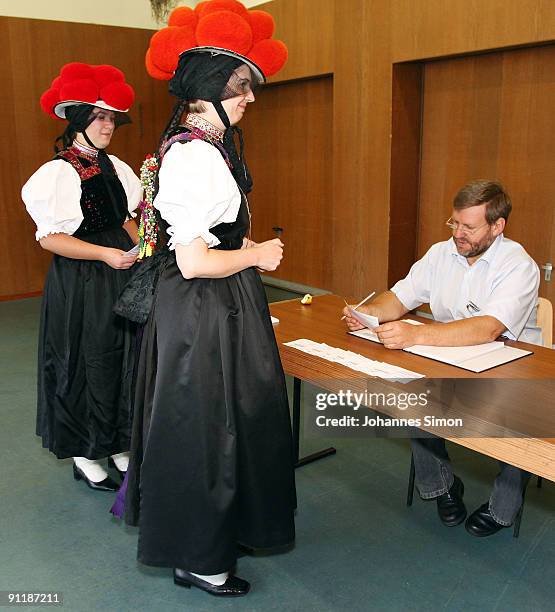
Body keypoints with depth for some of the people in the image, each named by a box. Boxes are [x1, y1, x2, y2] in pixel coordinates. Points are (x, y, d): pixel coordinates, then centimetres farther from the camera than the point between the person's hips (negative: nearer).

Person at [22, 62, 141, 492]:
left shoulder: (115, 167, 9)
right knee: (87, 366, 4)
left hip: (122, 279, 7)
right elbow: (50, 237, -17)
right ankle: (84, 455, 24)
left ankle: (119, 446, 30)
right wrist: (105, 254, -25)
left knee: (125, 361, 12)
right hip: (81, 285, -7)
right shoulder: (59, 173, -12)